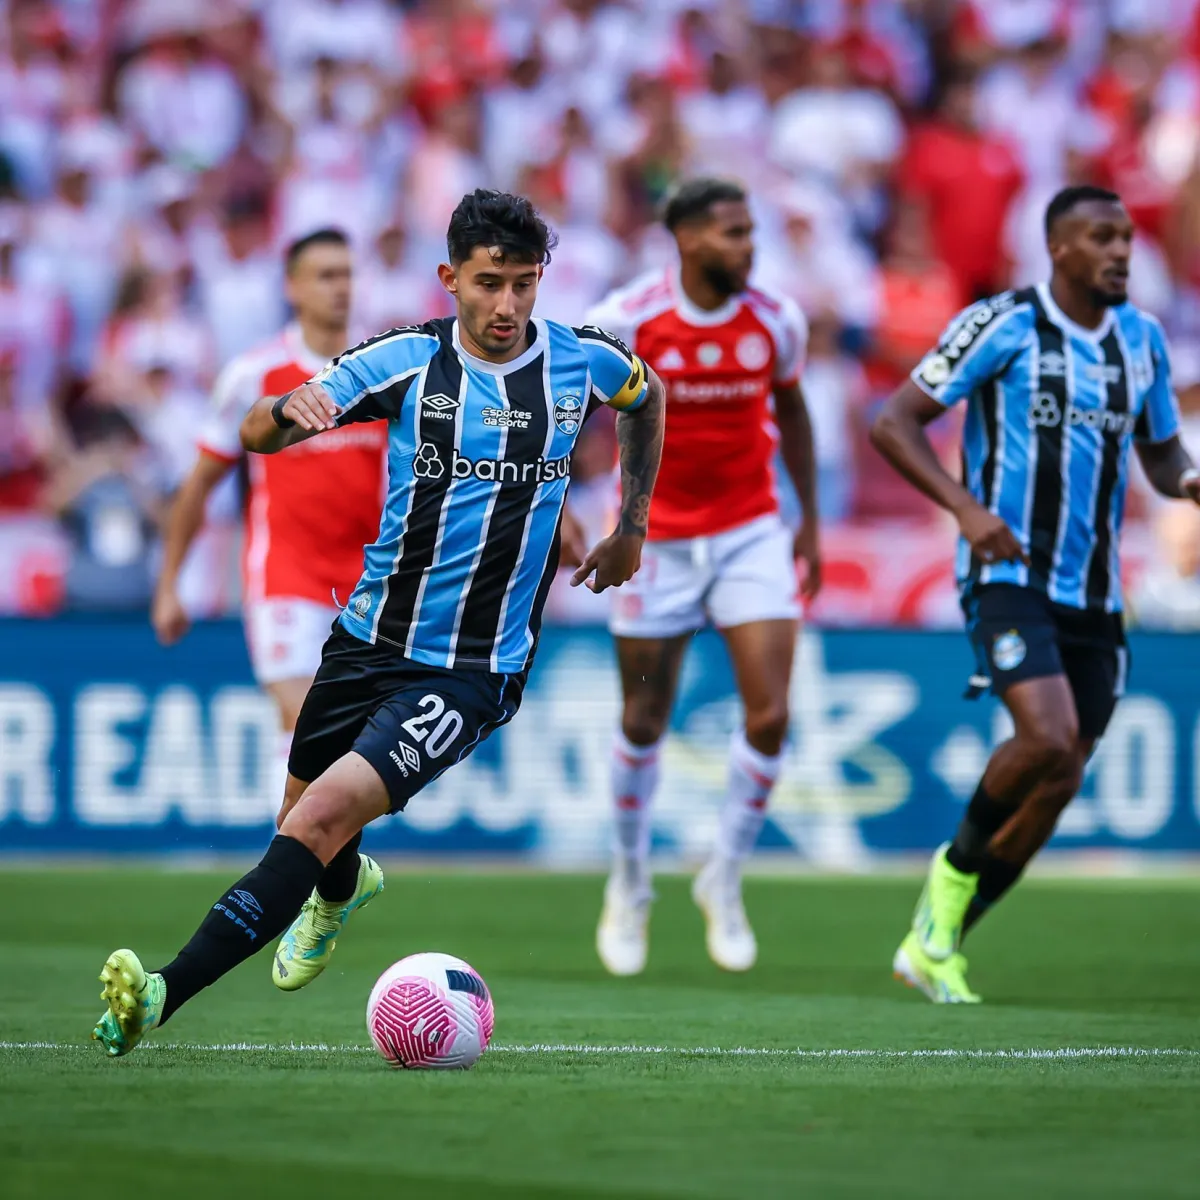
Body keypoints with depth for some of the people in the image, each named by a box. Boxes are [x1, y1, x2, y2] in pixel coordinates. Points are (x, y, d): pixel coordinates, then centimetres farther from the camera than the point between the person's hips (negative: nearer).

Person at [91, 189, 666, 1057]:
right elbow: (256, 436, -9)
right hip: (368, 644, 3)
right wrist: (289, 410, -33)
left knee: (325, 817, -22)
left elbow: (649, 399, 22)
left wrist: (632, 529, 21)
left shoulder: (585, 362, -3)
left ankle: (166, 994, -31)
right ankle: (343, 891, 59)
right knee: (303, 822, 19)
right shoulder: (406, 359, -6)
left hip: (475, 674, -3)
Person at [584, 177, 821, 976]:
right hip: (658, 539, -2)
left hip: (752, 534, 2)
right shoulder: (627, 320, -14)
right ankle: (631, 882, 29)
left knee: (770, 716, -10)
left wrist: (811, 521, 15)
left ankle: (726, 880, 11)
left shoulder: (775, 320, -5)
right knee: (645, 724, 6)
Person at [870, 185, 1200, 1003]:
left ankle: (935, 944, 19)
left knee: (1058, 782, 5)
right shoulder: (1002, 325, -7)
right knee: (1047, 737, -26)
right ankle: (957, 867, 3)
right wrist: (965, 505, -21)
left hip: (1093, 592, 6)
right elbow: (895, 422, -7)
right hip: (1009, 574, -6)